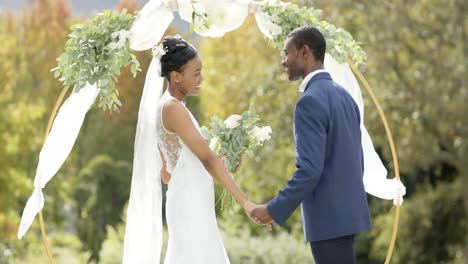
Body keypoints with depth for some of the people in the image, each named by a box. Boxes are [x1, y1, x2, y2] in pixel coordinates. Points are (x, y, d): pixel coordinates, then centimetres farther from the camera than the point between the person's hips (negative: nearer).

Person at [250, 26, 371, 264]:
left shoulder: (310, 102, -17)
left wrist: (274, 210, -15)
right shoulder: (343, 95, 13)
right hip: (346, 210, 10)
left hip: (329, 217, -10)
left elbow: (309, 170, -23)